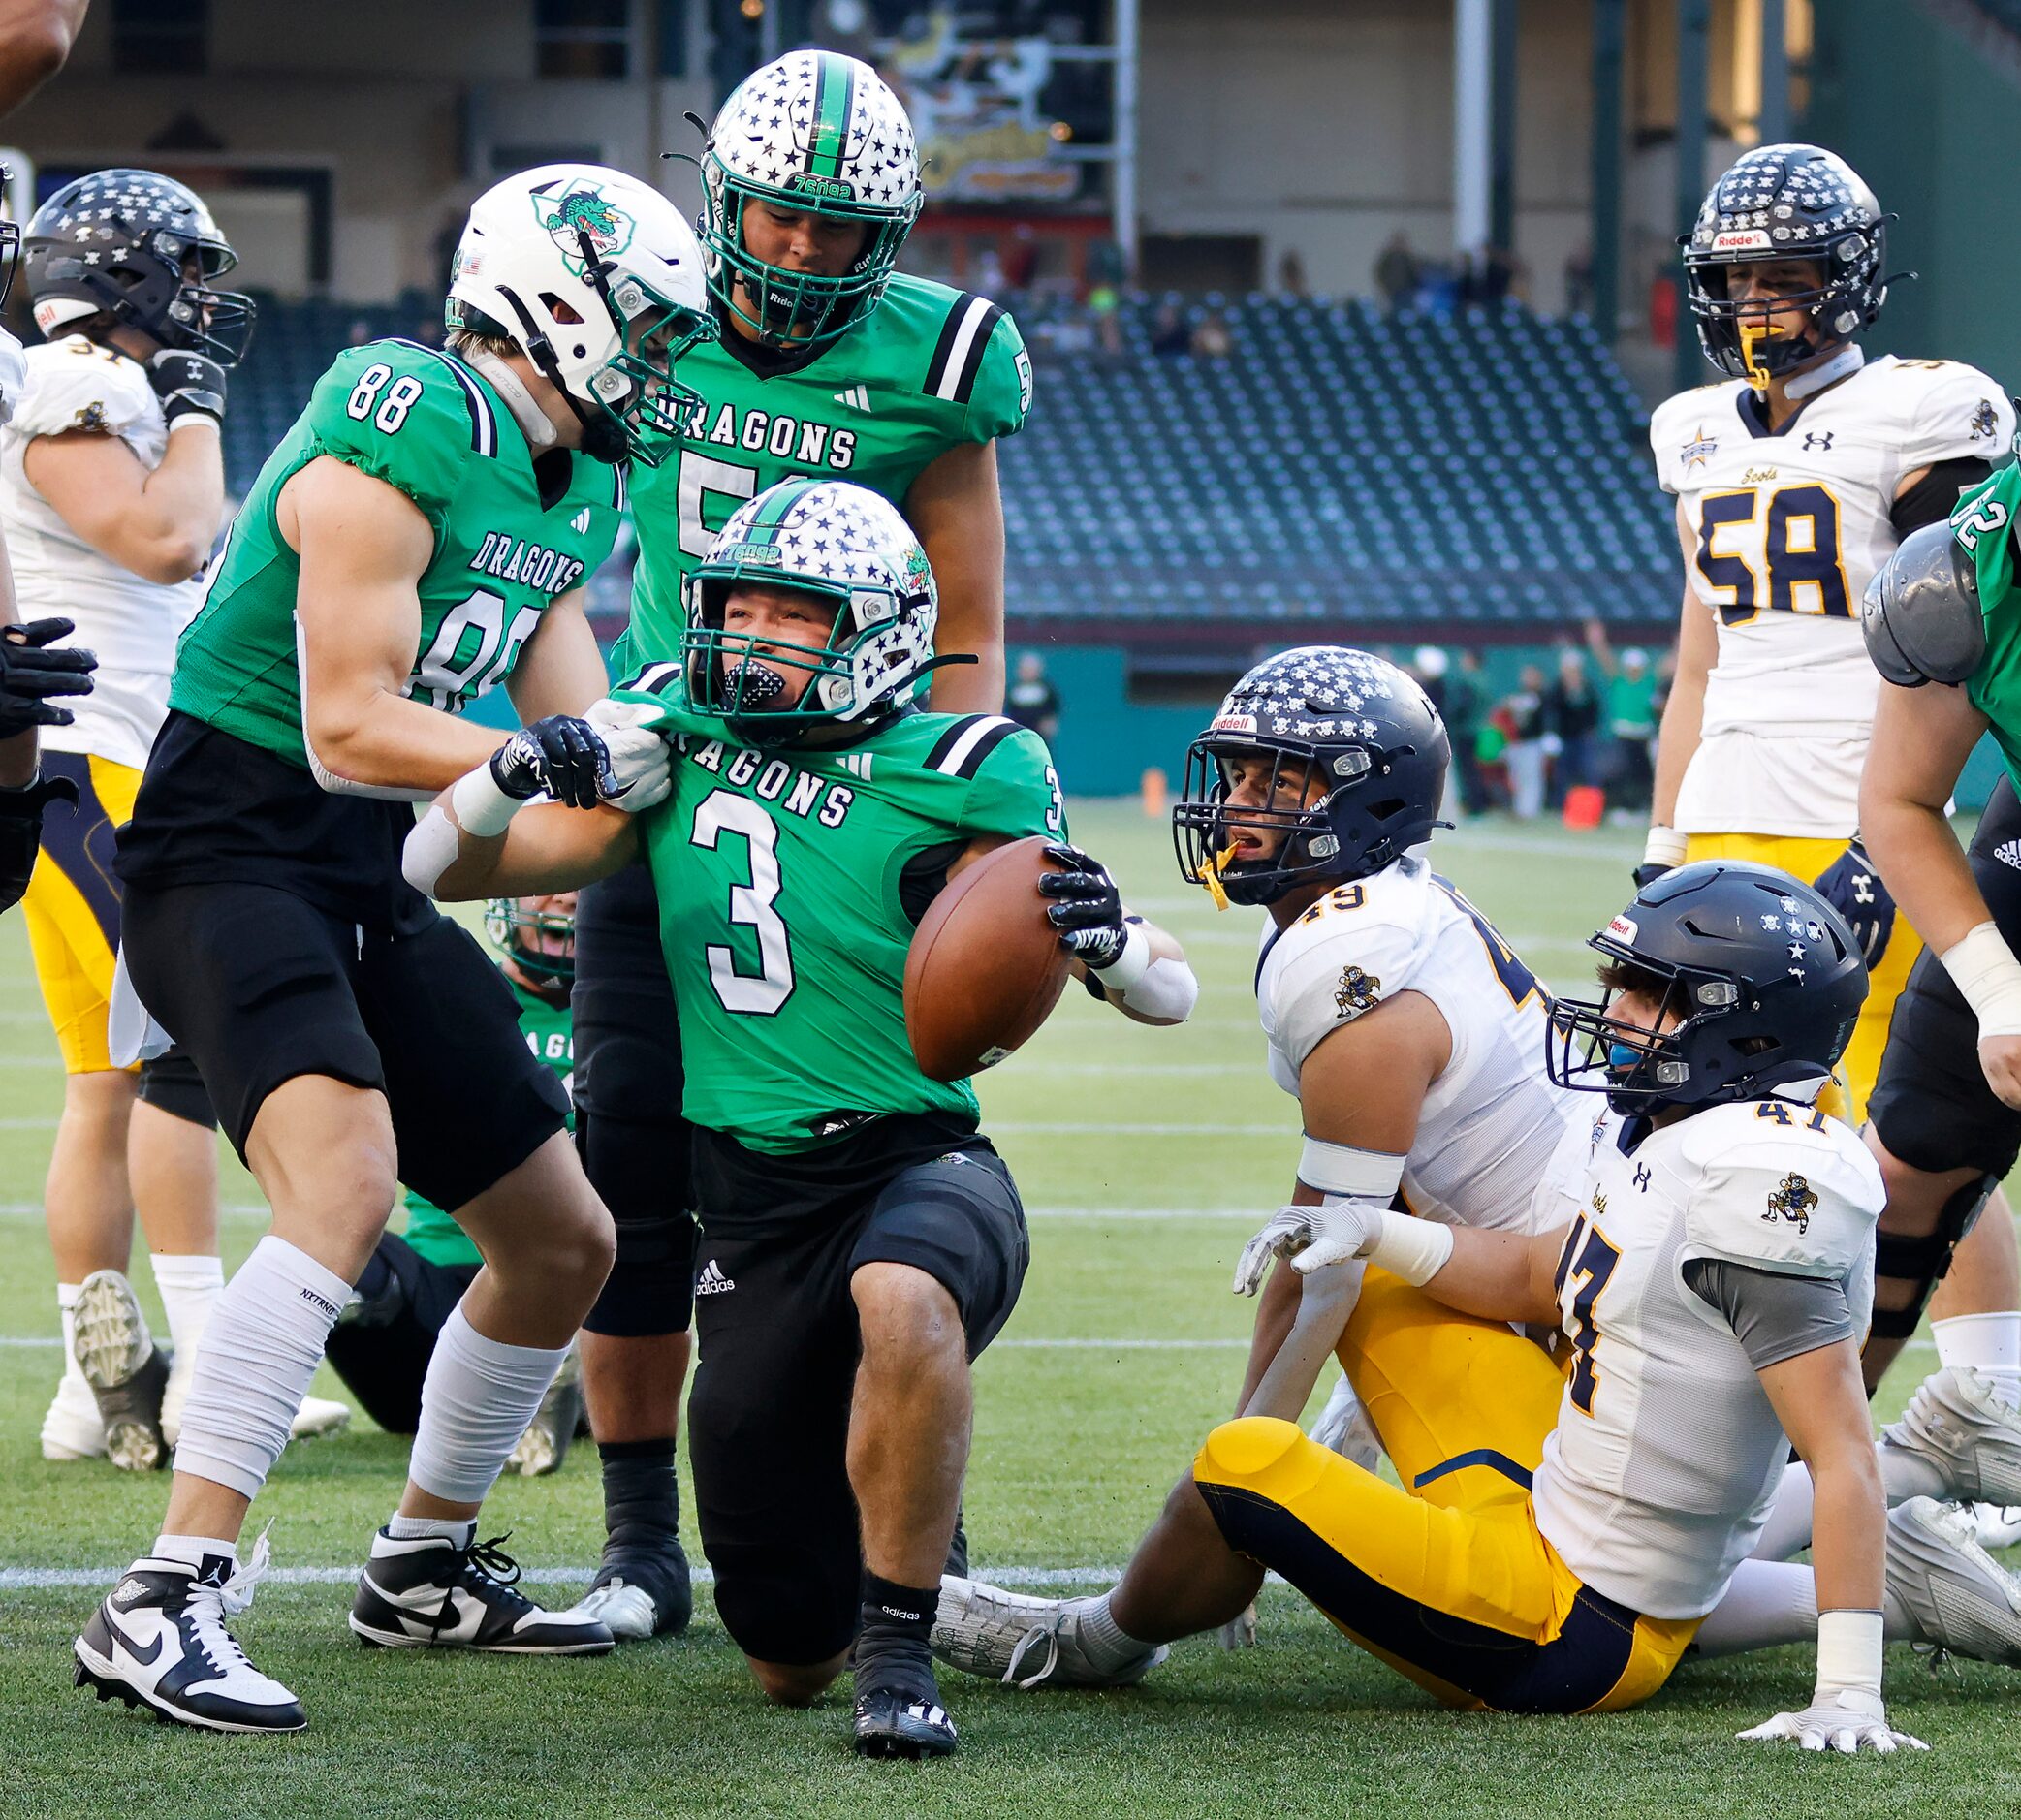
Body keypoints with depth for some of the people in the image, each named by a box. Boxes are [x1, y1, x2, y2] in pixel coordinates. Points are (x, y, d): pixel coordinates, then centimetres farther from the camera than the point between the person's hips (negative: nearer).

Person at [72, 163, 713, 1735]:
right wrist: (532, 760, -30)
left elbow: (578, 731, 14)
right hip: (234, 848, -10)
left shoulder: (573, 484, 12)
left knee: (565, 1243, 13)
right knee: (345, 1182, -32)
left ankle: (428, 1565, 33)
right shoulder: (399, 442, -18)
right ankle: (164, 1607, -34)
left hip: (372, 882, 10)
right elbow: (348, 730, -22)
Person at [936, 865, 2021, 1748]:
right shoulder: (1664, 1140, 5)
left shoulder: (1765, 1189, -24)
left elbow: (1843, 1455, -27)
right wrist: (1374, 1235, 5)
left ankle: (1103, 1641, 19)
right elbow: (1546, 1281, 20)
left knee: (1240, 1468, -18)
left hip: (1568, 1639, -10)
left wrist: (1849, 1693, -32)